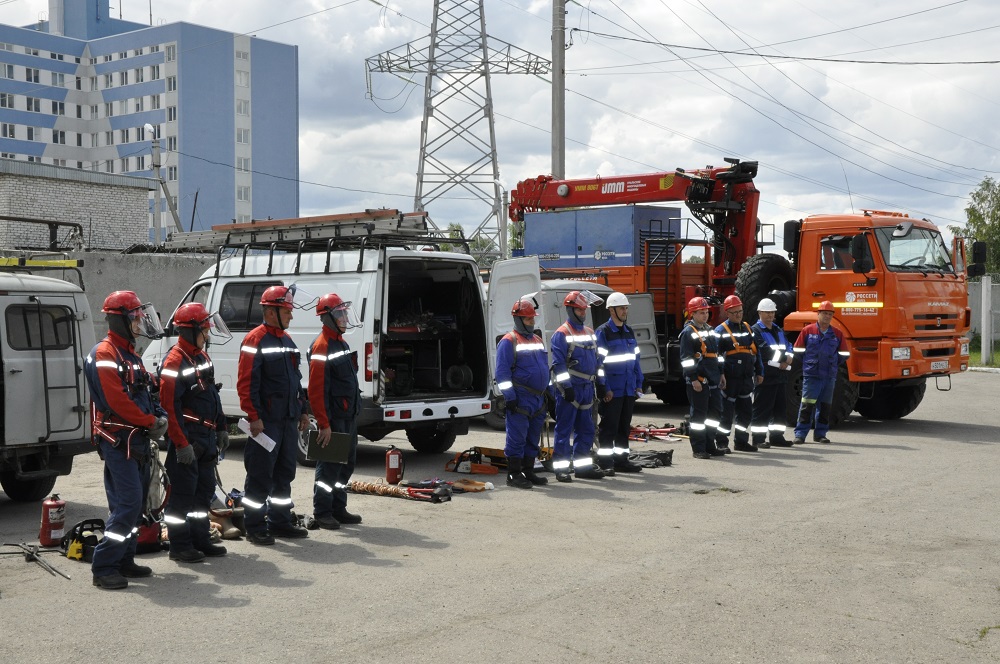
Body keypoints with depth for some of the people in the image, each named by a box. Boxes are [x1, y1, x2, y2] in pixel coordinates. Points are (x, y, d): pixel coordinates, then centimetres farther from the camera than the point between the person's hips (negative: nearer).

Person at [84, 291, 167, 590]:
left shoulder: (130, 353, 18)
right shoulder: (105, 354, -14)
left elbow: (145, 393, 21)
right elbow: (116, 400, -22)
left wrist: (160, 416, 3)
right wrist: (150, 422, -14)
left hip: (138, 440, 10)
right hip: (118, 441, -10)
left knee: (135, 503, 14)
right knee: (127, 504, -14)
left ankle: (125, 560, 23)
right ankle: (104, 567, -9)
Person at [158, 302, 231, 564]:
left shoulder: (202, 357, 14)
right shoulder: (175, 361, -16)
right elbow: (169, 405, -21)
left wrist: (222, 428, 19)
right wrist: (181, 443, -23)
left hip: (207, 437, 9)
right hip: (187, 438, -9)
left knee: (205, 490, 15)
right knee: (183, 494, -2)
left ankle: (201, 540, 25)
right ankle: (180, 547, 7)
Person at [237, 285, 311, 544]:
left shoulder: (287, 340, 16)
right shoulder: (255, 340, -11)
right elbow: (246, 382, -16)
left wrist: (303, 410, 19)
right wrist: (254, 416, -19)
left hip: (289, 420, 9)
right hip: (266, 421, -9)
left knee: (285, 474, 14)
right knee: (260, 476, -3)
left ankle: (280, 522, 24)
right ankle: (255, 528, 5)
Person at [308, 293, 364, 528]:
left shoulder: (341, 343, 16)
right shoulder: (322, 347, -15)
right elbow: (316, 390, -20)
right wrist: (324, 424, -22)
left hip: (349, 415, 10)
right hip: (334, 417, -10)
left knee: (347, 463, 14)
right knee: (330, 466, -4)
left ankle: (338, 509, 23)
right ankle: (322, 513, 5)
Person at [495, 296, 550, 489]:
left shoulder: (538, 340, 18)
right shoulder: (509, 341, -7)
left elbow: (545, 368, 25)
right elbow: (502, 372, -12)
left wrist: (549, 393, 21)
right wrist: (509, 397, -18)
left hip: (538, 399, 8)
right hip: (520, 399, -8)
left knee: (533, 439, 13)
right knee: (517, 438, -5)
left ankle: (528, 472, 21)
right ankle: (514, 475, 1)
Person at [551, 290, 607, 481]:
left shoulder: (589, 333, 16)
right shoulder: (561, 334, -9)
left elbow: (596, 360, 21)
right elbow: (558, 364, -14)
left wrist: (600, 383, 16)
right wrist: (566, 387, -19)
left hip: (587, 387, 8)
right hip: (570, 389, -8)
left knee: (586, 429, 12)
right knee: (564, 429, -3)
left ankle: (583, 465, 21)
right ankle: (561, 468, 1)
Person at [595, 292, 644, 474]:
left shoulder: (629, 332, 15)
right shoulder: (603, 332, -8)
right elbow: (598, 362, -13)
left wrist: (638, 384, 13)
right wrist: (605, 389, -17)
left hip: (629, 389, 7)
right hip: (612, 391, -7)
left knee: (625, 427, 13)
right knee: (609, 428, -3)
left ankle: (621, 460, 21)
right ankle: (605, 463, 2)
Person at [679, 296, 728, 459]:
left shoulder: (710, 330, 17)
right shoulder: (688, 332, -8)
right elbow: (686, 358, -14)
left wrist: (721, 373, 20)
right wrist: (693, 379, -19)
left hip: (713, 379, 8)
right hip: (698, 380, -8)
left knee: (715, 412, 11)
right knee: (698, 414, -4)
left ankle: (710, 445, 21)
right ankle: (698, 449, 2)